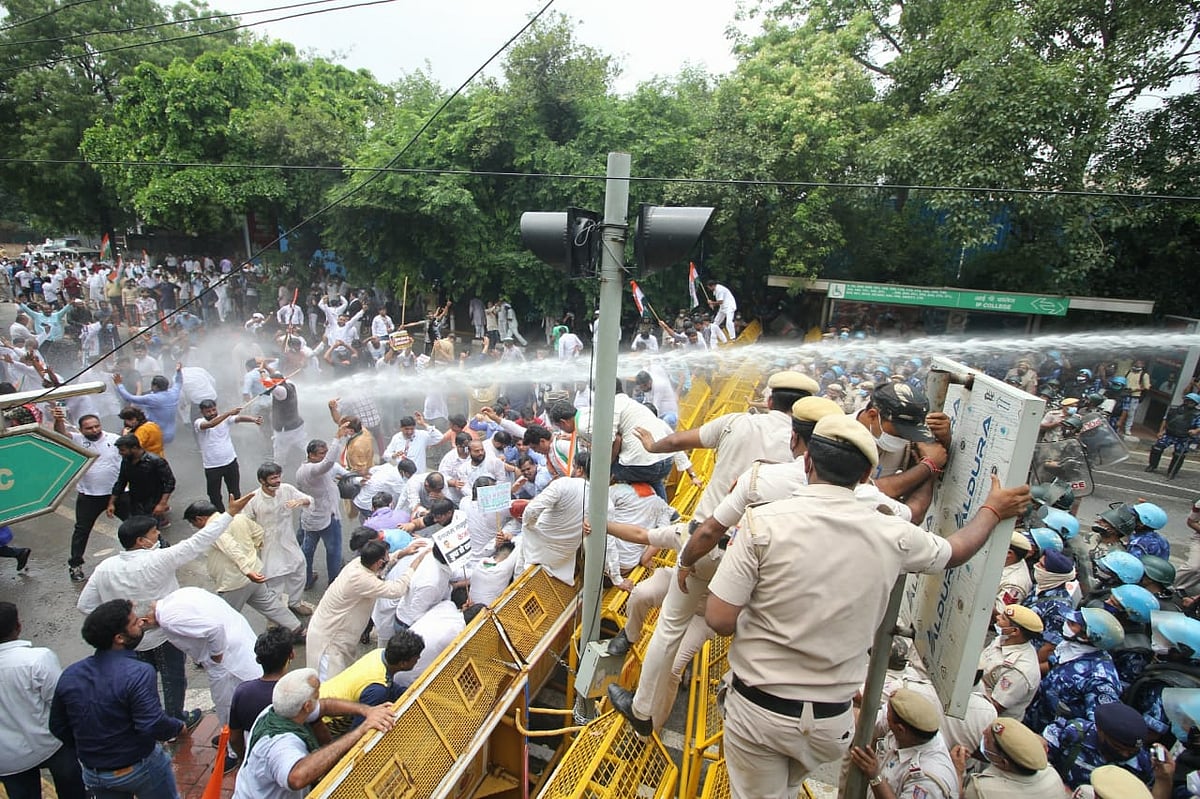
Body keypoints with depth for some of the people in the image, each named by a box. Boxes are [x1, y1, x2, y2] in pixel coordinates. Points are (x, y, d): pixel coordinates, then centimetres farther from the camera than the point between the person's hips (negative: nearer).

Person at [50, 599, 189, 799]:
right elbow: (153, 725, -31)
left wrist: (87, 750, 19)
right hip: (139, 769, -5)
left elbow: (58, 727, 4)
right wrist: (179, 728, -11)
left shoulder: (69, 675, -8)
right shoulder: (137, 673, -28)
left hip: (93, 773, 6)